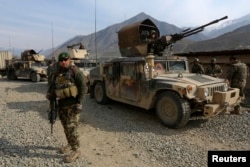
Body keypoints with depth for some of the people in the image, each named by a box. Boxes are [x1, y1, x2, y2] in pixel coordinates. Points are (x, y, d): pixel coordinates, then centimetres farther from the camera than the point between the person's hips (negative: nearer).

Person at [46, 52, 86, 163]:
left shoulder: (75, 71, -11)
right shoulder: (57, 73, 9)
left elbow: (82, 87, -14)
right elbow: (52, 84, 23)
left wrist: (80, 103, -19)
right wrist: (49, 93, 3)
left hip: (73, 103, -7)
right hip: (62, 103, 7)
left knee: (71, 127, -8)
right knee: (65, 126, 17)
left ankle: (76, 151, 5)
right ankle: (70, 144, 36)